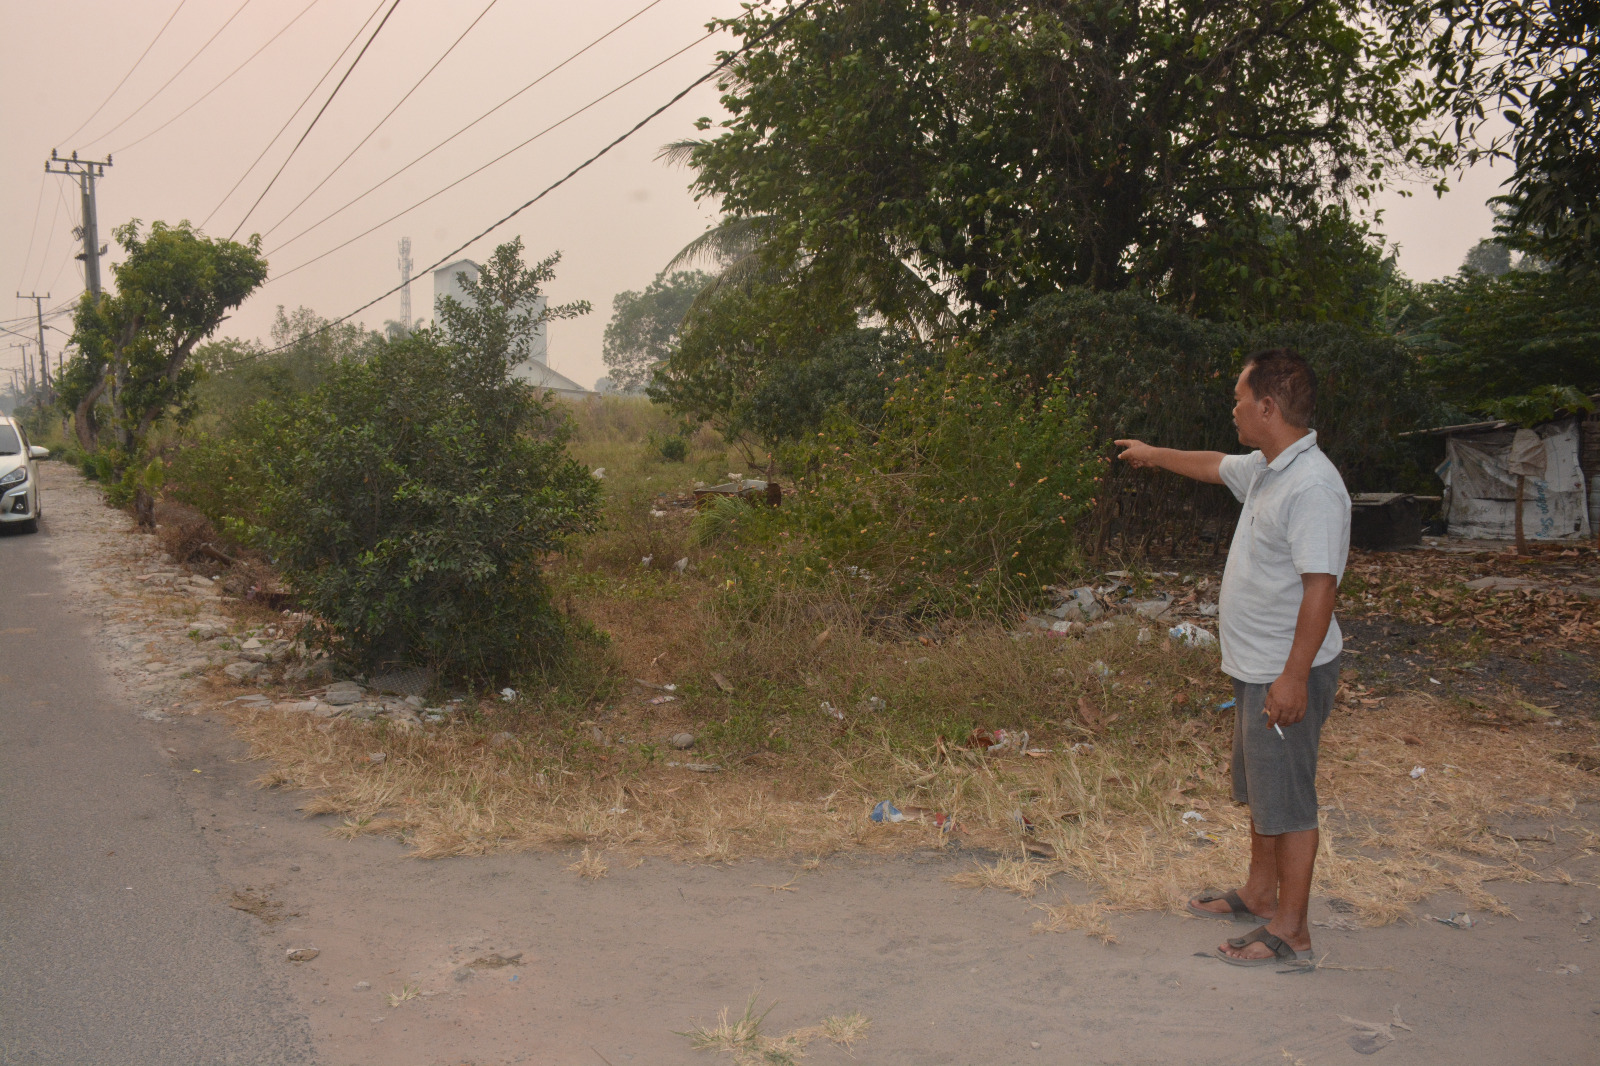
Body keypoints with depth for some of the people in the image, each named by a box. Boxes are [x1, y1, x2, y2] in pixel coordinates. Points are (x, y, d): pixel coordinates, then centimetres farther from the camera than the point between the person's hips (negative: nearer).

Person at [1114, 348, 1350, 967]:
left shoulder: (1312, 486, -23)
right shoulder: (1263, 469, 8)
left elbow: (1320, 587, -26)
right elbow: (1213, 466, 30)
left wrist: (1294, 676, -27)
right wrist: (1154, 455, 45)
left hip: (1287, 674, -10)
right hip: (1254, 667, 10)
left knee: (1287, 802, 0)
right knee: (1260, 790, 21)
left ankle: (1290, 930, 11)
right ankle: (1259, 895, 37)